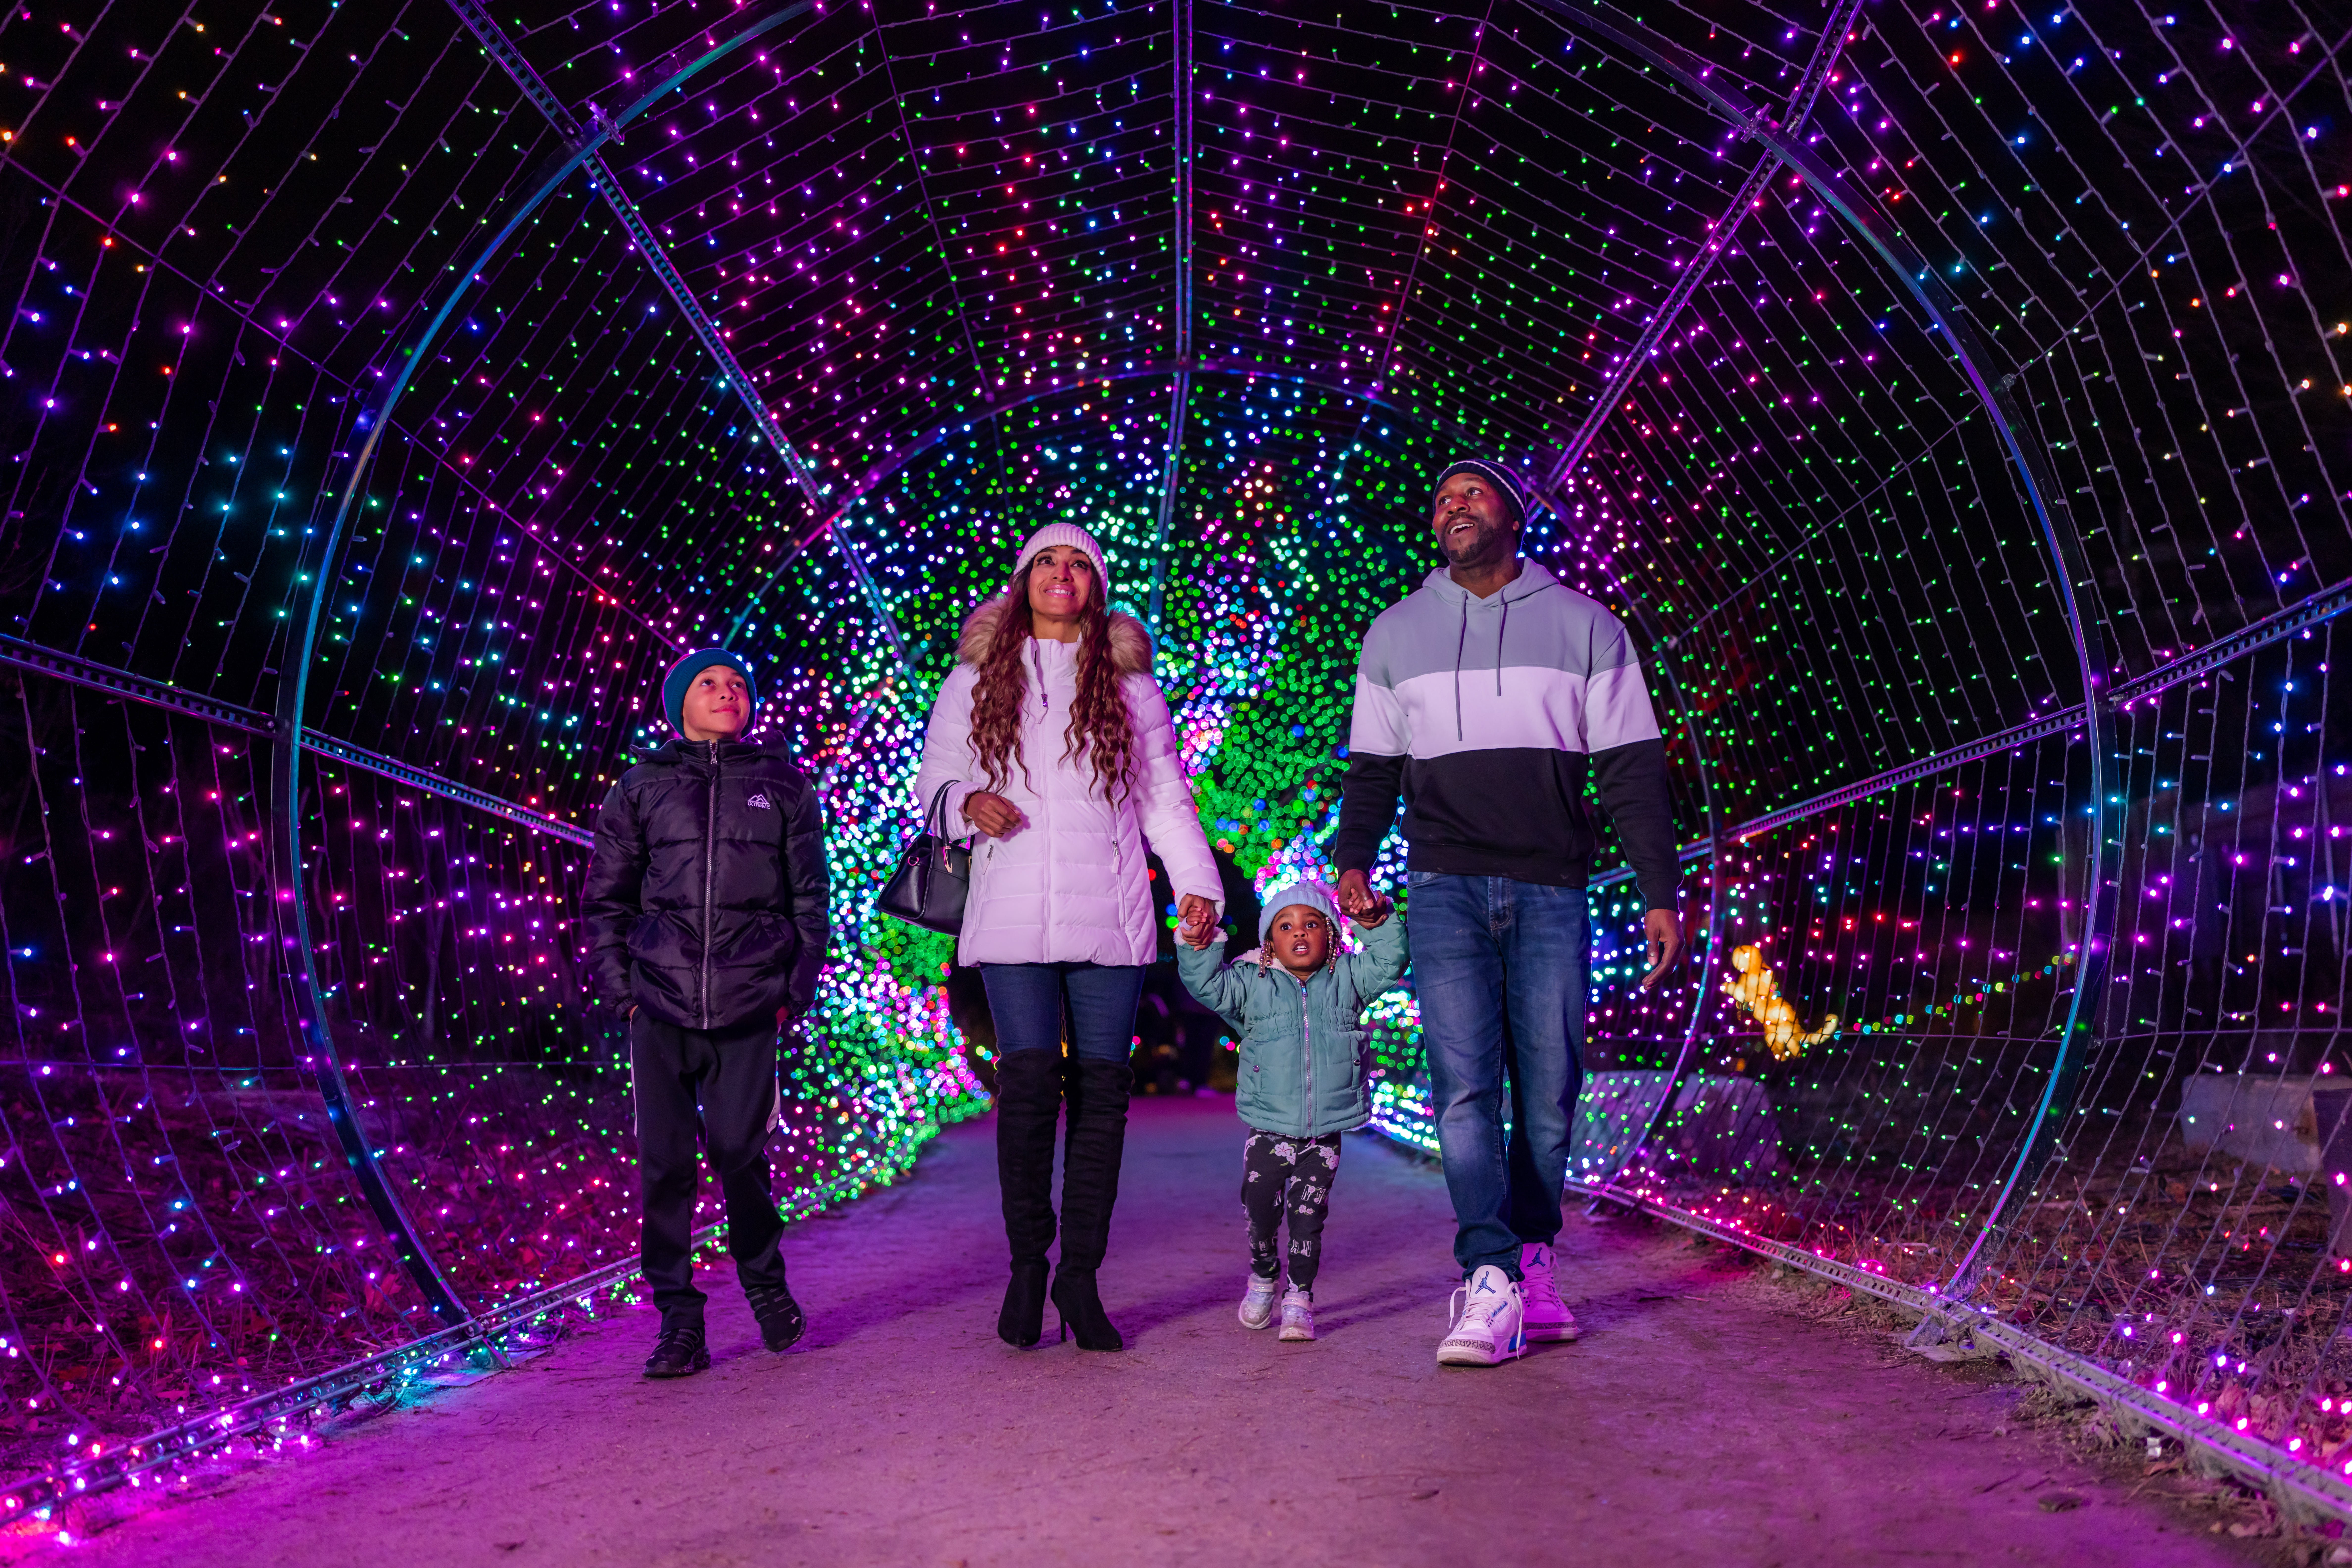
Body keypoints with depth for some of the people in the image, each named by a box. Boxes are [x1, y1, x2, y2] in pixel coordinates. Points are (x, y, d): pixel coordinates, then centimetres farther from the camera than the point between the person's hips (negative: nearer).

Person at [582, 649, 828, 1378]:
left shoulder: (784, 786, 12)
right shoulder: (642, 788, 11)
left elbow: (810, 897, 12)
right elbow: (605, 899, 12)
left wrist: (796, 991, 4)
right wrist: (620, 989, 3)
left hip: (749, 1008, -1)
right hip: (661, 1005, 1)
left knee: (739, 1152, -2)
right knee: (665, 1163, 0)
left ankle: (764, 1279, 25)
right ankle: (679, 1318, 12)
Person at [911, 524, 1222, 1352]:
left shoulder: (1129, 684, 15)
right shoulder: (977, 680, 13)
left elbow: (1165, 796, 14)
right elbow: (934, 777, 17)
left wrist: (1196, 883, 1)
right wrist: (967, 803, -7)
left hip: (1109, 915, 1)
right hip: (1013, 918, -1)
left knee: (1102, 1088, -1)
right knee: (1029, 1082, -11)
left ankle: (1080, 1275, 8)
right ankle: (1026, 1264, 5)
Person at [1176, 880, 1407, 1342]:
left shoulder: (1346, 980, 6)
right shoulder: (1252, 984, 3)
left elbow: (1390, 962, 0)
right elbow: (1206, 984, -6)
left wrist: (1377, 923, -14)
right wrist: (1201, 944, -21)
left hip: (1325, 1133, 0)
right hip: (1269, 1129, 0)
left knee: (1308, 1215, 3)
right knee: (1260, 1206, -2)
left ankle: (1299, 1298, 18)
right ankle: (1263, 1277, 26)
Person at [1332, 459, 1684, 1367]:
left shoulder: (1583, 625, 9)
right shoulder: (1396, 634, 14)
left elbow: (1630, 768, 6)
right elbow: (1374, 766, 17)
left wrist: (1660, 892, -1)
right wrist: (1353, 859, 1)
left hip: (1551, 892, 0)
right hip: (1446, 888, 0)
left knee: (1549, 1090, 2)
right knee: (1464, 1083, -10)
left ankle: (1534, 1260, 16)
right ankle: (1491, 1283, -11)